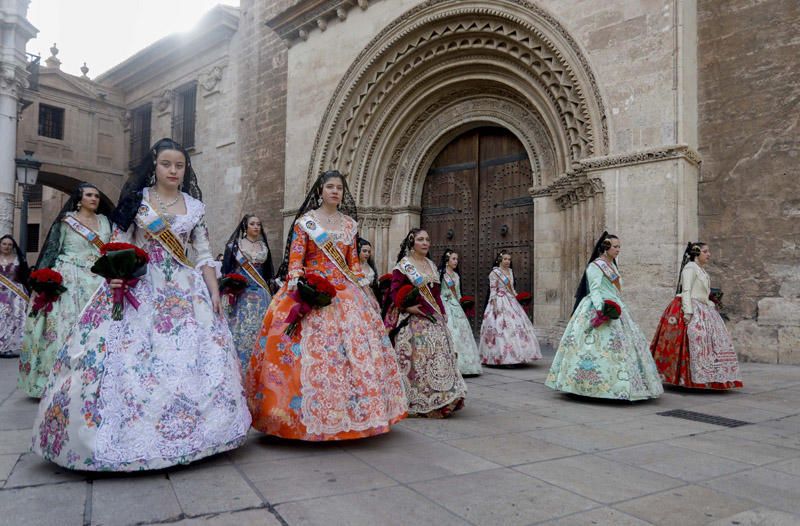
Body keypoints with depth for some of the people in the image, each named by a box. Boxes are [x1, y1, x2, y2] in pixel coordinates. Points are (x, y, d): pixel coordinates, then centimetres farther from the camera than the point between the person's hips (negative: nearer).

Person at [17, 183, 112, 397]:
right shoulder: (66, 220, 3)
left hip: (96, 282, 3)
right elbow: (52, 249, 1)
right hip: (68, 279, -3)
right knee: (62, 326, -5)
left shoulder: (104, 221, 14)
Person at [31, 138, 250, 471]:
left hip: (183, 290, 2)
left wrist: (215, 294, 0)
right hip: (138, 287, -1)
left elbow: (204, 256, 8)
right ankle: (127, 432, 5)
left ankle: (180, 430, 9)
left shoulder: (195, 207, 9)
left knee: (189, 356, -4)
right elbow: (119, 243, 3)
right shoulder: (136, 198, 6)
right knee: (127, 358, -7)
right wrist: (115, 274, -14)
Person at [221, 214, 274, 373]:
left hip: (261, 294, 3)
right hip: (241, 293, -3)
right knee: (241, 330, -5)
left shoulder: (263, 246, 14)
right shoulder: (235, 245, 3)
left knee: (259, 329, -2)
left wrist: (270, 289, 14)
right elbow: (226, 269, 0)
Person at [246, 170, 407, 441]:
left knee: (356, 345, -1)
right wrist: (296, 285, -18)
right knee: (311, 350, -9)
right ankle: (311, 414, 0)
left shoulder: (349, 224, 15)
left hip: (346, 294, 4)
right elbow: (295, 256, -4)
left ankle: (349, 409, 9)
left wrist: (362, 289, 10)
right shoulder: (305, 221, 3)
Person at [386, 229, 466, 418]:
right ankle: (416, 402, 7)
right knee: (416, 358, -5)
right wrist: (407, 307, -22)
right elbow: (394, 292, -10)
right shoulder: (403, 265, -5)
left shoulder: (432, 265, 15)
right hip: (414, 320, -7)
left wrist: (442, 314, 12)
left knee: (439, 356, 7)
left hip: (434, 319, 7)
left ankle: (439, 400, 17)